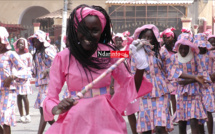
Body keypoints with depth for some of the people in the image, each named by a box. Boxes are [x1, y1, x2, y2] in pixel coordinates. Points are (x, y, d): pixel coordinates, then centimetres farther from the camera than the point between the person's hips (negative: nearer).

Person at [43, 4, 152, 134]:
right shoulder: (63, 58, -6)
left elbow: (130, 86, 9)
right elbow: (50, 99, -5)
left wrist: (141, 66, -7)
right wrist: (58, 108, -27)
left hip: (106, 120, 1)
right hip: (76, 121, -1)